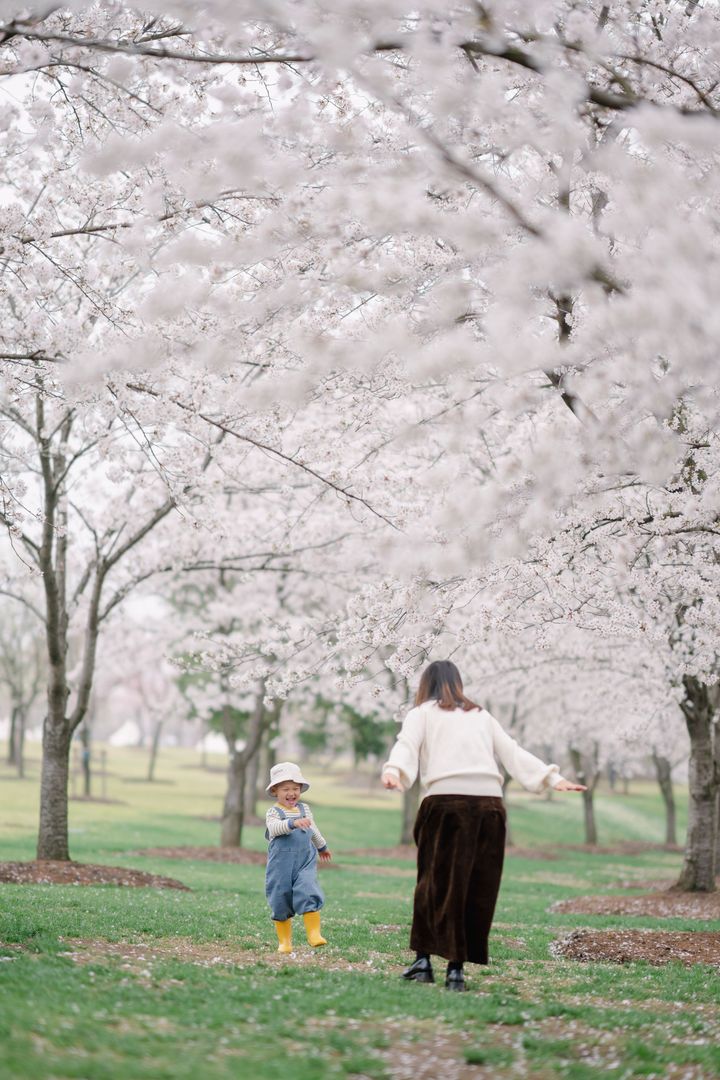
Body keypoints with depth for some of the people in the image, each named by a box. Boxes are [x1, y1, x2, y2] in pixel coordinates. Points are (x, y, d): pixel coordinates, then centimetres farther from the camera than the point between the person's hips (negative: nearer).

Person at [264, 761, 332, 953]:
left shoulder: (304, 809, 11)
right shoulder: (274, 812, -5)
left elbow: (313, 829, 30)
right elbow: (273, 828, -28)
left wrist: (322, 846, 45)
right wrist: (293, 823, -43)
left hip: (305, 860, 3)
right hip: (281, 863, -3)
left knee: (308, 893, -17)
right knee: (281, 900, 3)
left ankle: (314, 933, -16)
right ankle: (284, 941, 15)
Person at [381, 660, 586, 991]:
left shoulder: (422, 713, 16)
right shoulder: (482, 716, 26)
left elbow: (406, 746, -3)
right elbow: (513, 753, 17)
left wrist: (392, 772, -19)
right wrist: (552, 778, 14)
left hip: (445, 800, -2)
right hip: (490, 802, 2)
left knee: (437, 882, 7)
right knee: (479, 889, 6)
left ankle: (424, 959, 8)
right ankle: (456, 967, 3)